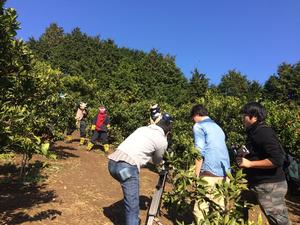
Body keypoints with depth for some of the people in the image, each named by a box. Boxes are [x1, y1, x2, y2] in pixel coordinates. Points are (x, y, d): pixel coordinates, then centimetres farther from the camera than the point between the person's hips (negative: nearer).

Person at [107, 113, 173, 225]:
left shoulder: (142, 128, 21)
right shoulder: (162, 141, 6)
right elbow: (157, 161, 23)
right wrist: (160, 160, 43)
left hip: (112, 162, 8)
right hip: (127, 167, -8)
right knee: (133, 206, 1)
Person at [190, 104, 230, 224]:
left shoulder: (198, 126, -2)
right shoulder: (217, 127, 22)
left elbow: (200, 152, -11)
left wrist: (196, 175, -7)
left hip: (210, 172, -8)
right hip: (225, 172, 8)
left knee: (200, 208, 0)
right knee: (220, 206, 16)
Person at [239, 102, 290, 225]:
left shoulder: (264, 132, -17)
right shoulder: (255, 132, 13)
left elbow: (277, 160, -25)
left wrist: (249, 163, -22)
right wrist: (245, 157, 8)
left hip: (270, 186, -10)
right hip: (261, 185, 10)